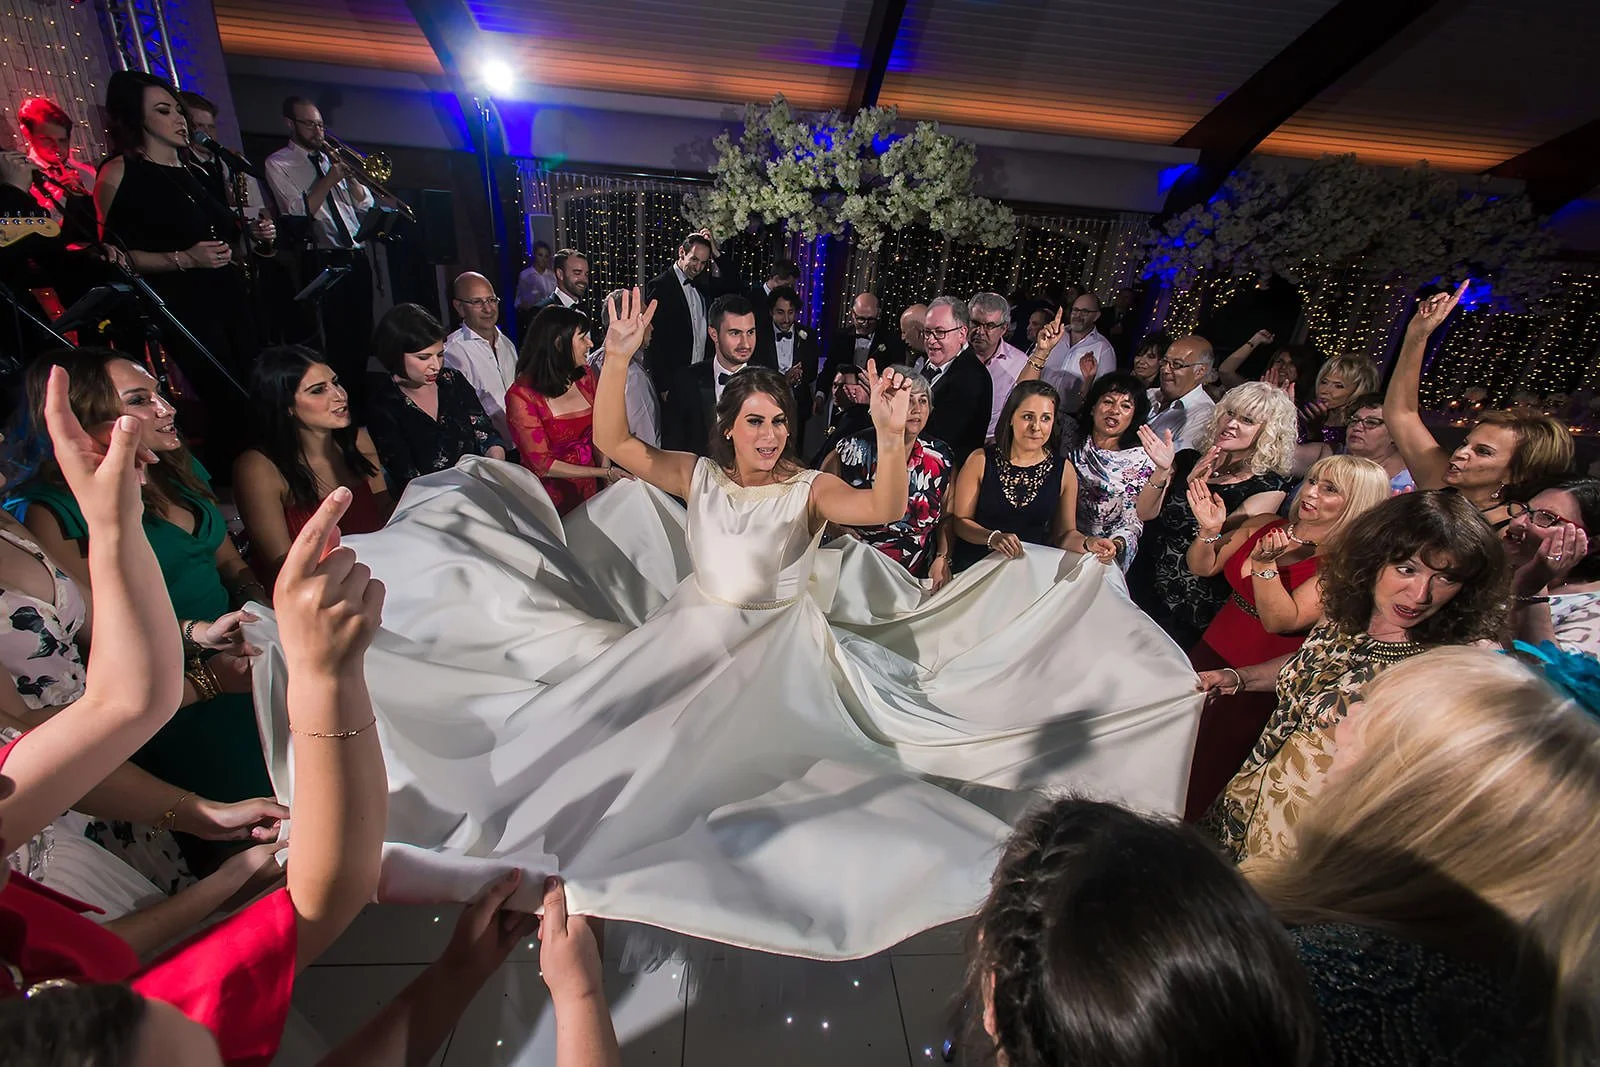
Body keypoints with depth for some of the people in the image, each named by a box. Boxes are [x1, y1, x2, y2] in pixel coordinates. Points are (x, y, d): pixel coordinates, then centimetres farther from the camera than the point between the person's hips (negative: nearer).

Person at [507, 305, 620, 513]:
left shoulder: (585, 377, 5)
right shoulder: (521, 396, -11)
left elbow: (597, 434, 9)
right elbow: (543, 464, -10)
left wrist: (609, 480, -6)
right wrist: (605, 472, -12)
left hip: (591, 489, 4)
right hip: (553, 500, -4)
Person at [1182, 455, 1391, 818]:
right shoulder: (1266, 526, -1)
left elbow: (1280, 620, -24)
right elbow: (1203, 568, 3)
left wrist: (1264, 562, -34)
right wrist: (1209, 532, -14)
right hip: (1211, 652, 5)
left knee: (1199, 779, 6)